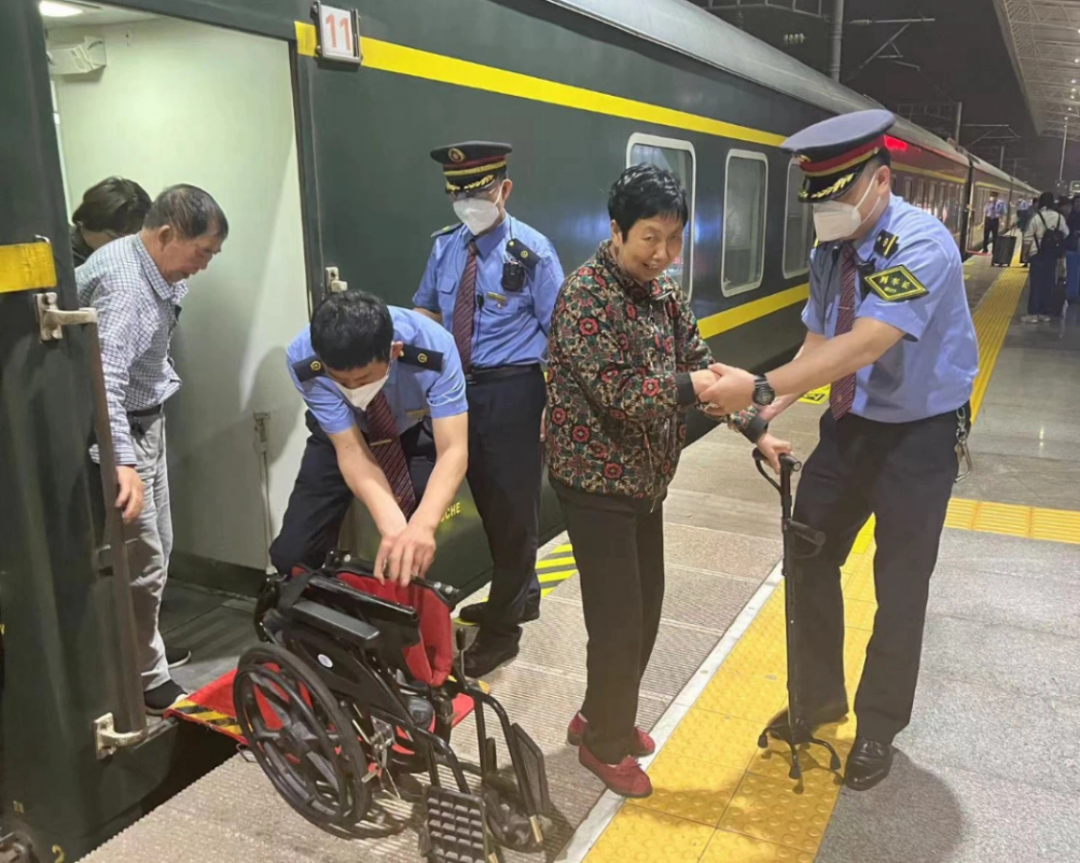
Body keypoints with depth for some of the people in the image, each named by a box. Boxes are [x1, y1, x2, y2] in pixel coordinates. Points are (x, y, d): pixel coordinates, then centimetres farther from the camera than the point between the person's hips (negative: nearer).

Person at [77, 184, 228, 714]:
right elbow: (103, 379, -42)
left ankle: (145, 650, 36)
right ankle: (146, 682, 11)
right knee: (142, 562, -3)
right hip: (118, 433, -10)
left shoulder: (151, 268, 4)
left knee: (157, 549, 19)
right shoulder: (122, 285, -28)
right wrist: (122, 463, -52)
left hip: (146, 422, 10)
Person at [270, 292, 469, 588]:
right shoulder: (303, 360, -33)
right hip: (341, 435, 1)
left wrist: (423, 523, -59)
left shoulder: (433, 348, -37)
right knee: (291, 554, -9)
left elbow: (453, 450, -40)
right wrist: (392, 525, -49)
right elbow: (350, 449, -32)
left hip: (417, 433, 0)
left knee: (417, 551, -16)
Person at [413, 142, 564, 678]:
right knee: (486, 499, 19)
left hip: (512, 390, -6)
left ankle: (501, 627, 18)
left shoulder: (531, 252, -13)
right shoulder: (445, 246, 4)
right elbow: (427, 308, 17)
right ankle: (520, 594, 41)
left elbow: (558, 333, -13)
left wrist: (555, 407, -18)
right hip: (460, 386, 7)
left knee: (513, 505, 4)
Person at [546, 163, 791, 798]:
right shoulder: (586, 294, -18)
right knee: (618, 619, 1)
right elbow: (616, 392, -24)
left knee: (646, 606, 17)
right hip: (597, 480, -8)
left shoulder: (664, 289, 6)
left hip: (645, 477, 8)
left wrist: (756, 429, 2)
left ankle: (604, 715, 38)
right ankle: (605, 743, 24)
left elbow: (700, 367, 9)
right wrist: (689, 387, -23)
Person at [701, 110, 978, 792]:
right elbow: (818, 343, -1)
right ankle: (817, 698, 35)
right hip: (850, 424, 7)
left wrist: (762, 388, -40)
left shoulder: (921, 245, -25)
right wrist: (771, 408, -17)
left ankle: (878, 727, 29)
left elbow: (863, 346, -36)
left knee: (900, 587, 7)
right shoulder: (831, 249, -2)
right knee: (809, 560, 12)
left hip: (918, 435, -6)